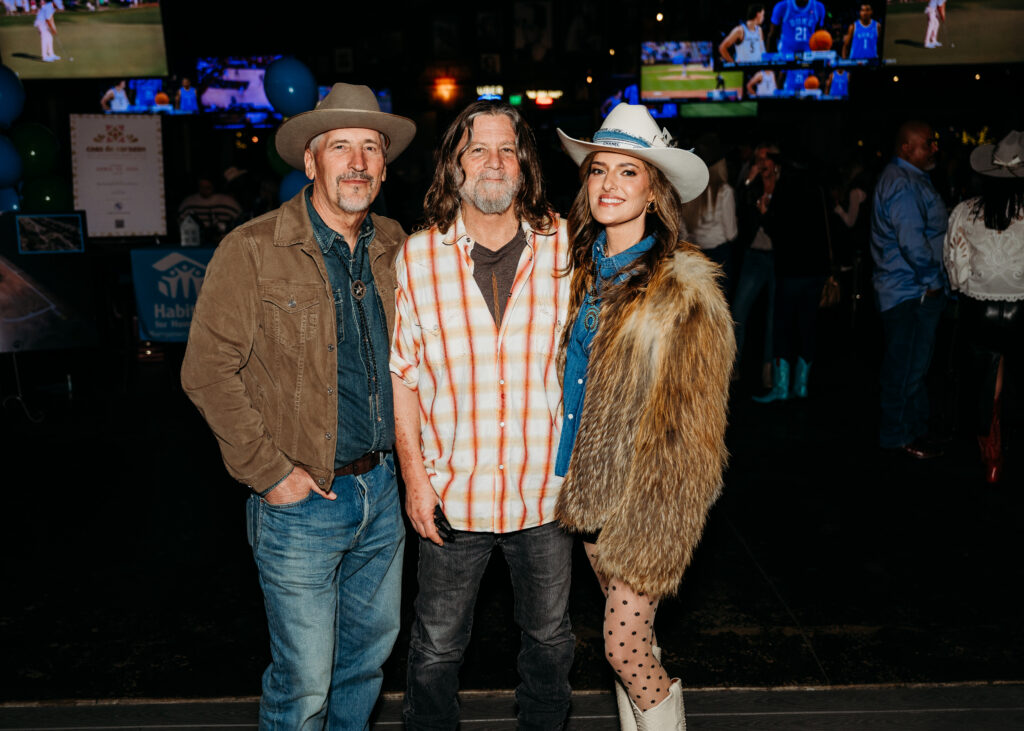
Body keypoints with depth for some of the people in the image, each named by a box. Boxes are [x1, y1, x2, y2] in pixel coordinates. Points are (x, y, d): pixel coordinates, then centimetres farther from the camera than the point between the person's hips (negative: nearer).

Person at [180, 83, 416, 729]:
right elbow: (208, 371, -12)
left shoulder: (394, 247, 5)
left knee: (371, 651, 21)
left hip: (384, 488, 6)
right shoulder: (253, 250, -12)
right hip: (300, 501, -5)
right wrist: (270, 471, -14)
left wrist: (406, 450, 9)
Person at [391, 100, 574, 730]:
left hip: (546, 489, 1)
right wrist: (415, 476, -4)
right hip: (453, 494, -1)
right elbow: (400, 372, 0)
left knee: (550, 638, 20)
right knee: (437, 648, 15)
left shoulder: (566, 247, -4)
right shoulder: (417, 257, -5)